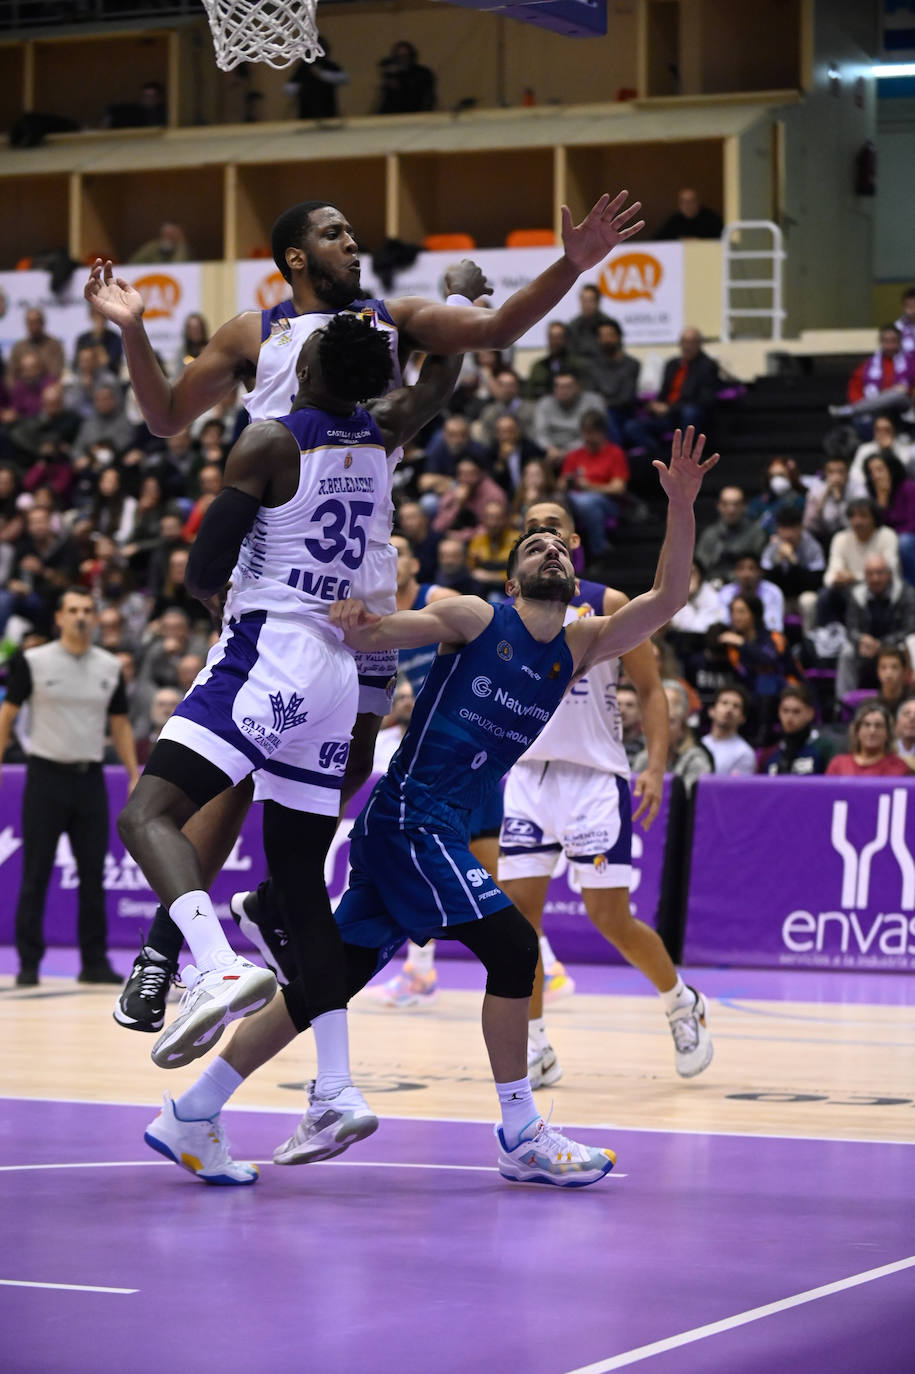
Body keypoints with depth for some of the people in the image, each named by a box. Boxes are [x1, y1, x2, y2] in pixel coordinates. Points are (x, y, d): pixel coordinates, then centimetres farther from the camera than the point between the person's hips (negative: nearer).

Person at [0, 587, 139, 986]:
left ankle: (94, 961, 11)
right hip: (46, 774, -3)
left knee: (93, 874, 4)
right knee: (36, 875, -2)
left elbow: (120, 725, 14)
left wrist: (135, 777, 7)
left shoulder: (110, 667, 7)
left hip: (90, 777, 3)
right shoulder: (33, 662, -3)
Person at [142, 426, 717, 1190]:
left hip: (441, 830, 7)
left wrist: (681, 507, -9)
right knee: (512, 946, -14)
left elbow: (667, 599, 4)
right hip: (409, 816, -7)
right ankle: (523, 1139, -6)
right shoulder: (475, 618, -1)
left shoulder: (581, 648, 14)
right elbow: (375, 632, -9)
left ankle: (191, 1117, 11)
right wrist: (354, 620, -33)